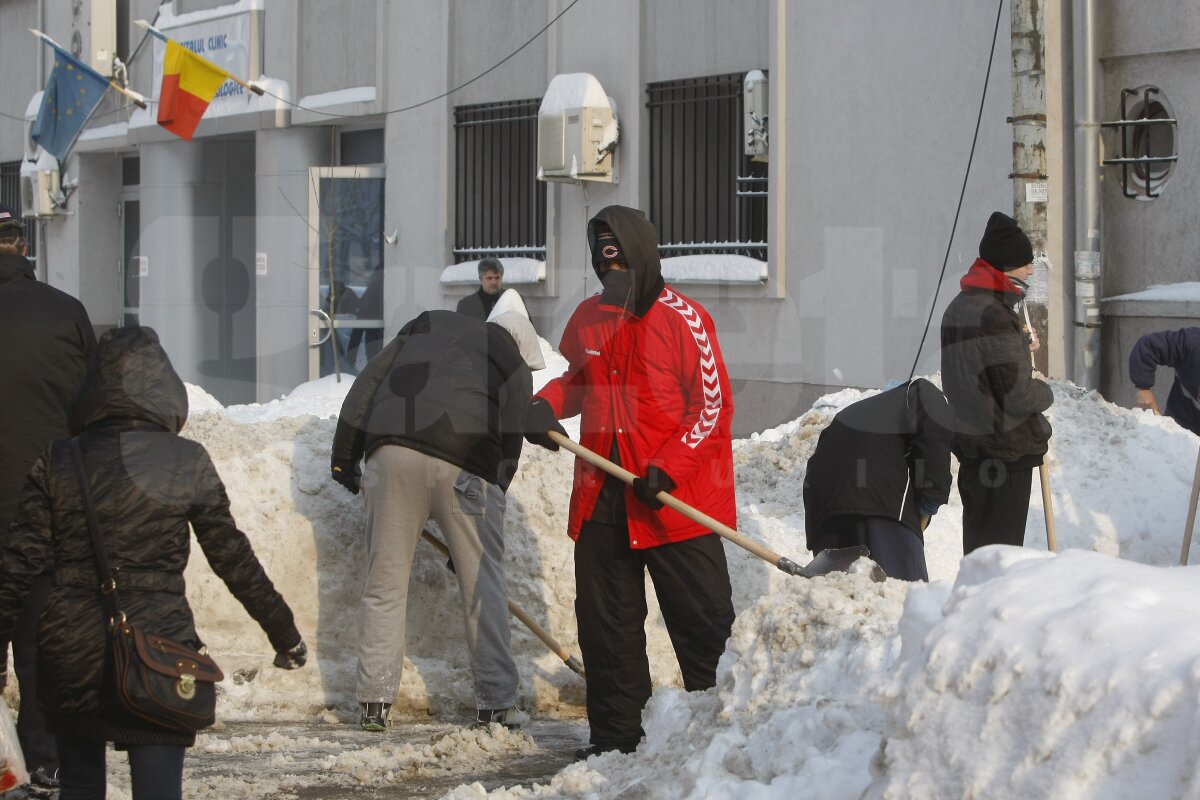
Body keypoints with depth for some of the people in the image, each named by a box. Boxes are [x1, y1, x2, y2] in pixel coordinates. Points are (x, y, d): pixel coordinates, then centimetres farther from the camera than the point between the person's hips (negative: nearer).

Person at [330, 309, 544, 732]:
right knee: (483, 584, 7)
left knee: (385, 580, 7)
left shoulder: (427, 325, 29)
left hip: (392, 450, 2)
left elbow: (368, 382, 20)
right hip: (464, 463, -2)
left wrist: (345, 455, 21)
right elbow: (509, 445, 12)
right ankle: (497, 702, 9)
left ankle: (373, 701, 6)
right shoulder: (516, 370, 19)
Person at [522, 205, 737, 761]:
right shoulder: (588, 319, 10)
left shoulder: (683, 319, -8)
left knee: (703, 620, -3)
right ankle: (615, 731, 19)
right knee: (604, 620, 10)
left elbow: (713, 406, -11)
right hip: (601, 498, 6)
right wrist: (545, 406, 5)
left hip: (674, 501, -6)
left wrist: (668, 470, -19)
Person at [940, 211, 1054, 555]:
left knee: (977, 541, 16)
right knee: (1001, 545, -5)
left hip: (970, 441, 9)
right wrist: (1044, 391, -1)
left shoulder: (958, 308, 10)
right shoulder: (996, 317, -20)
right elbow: (1018, 397, -22)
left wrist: (1021, 345, 12)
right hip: (1005, 449, -9)